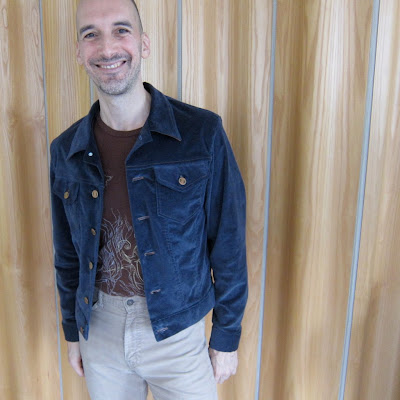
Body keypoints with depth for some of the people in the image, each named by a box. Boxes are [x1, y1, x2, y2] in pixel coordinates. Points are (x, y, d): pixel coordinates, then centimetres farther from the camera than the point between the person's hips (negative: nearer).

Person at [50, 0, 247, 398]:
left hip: (176, 331, -2)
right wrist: (72, 332, 12)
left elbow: (229, 243, -9)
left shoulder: (202, 133, -15)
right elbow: (67, 254, 7)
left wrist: (227, 336, -4)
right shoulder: (65, 151, -3)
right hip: (100, 329, 3)